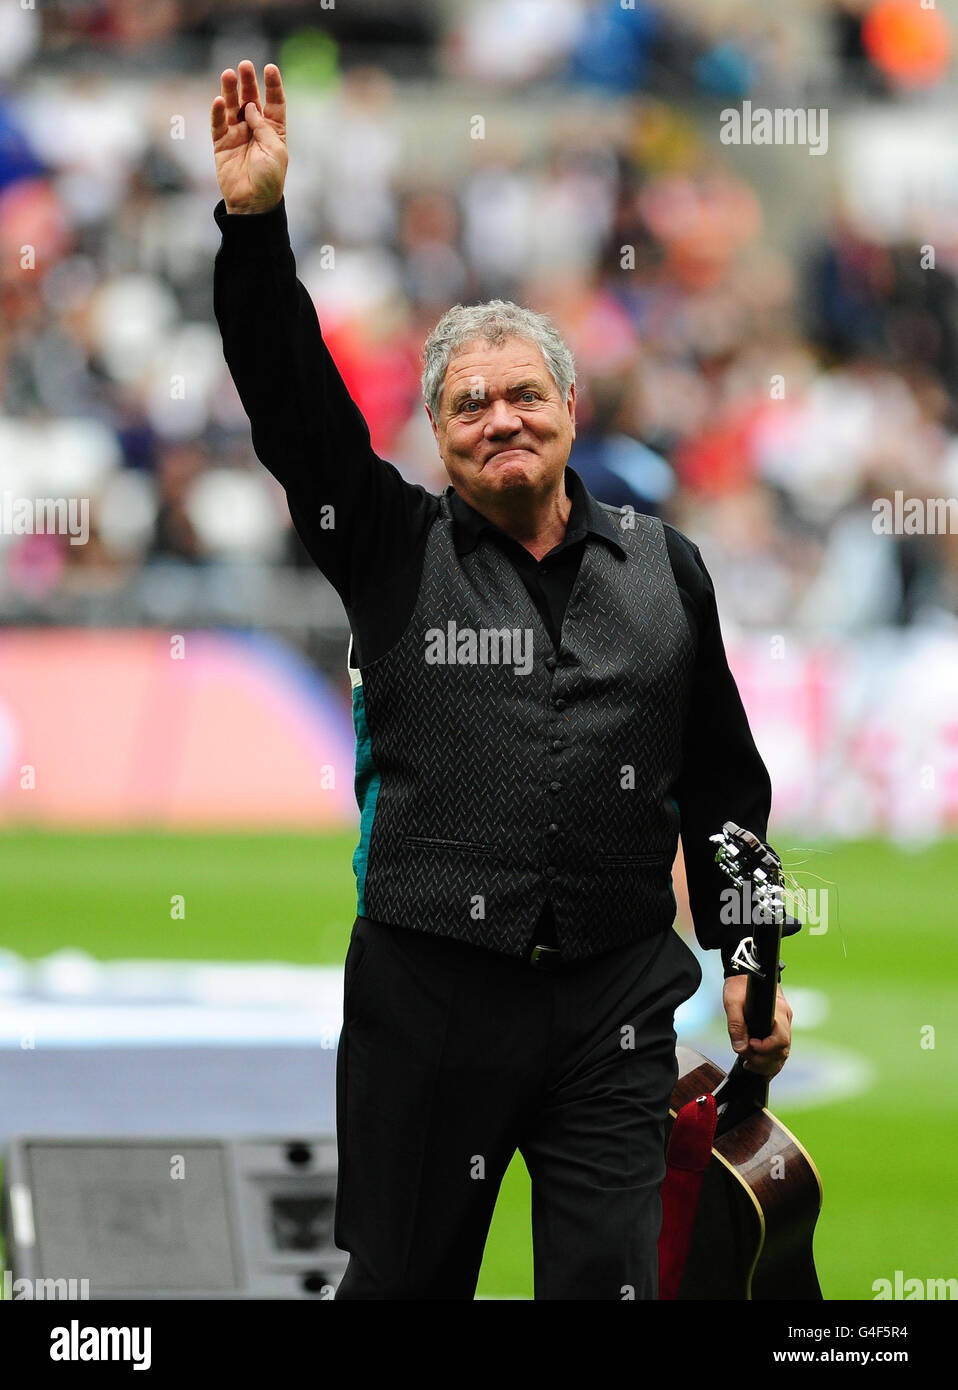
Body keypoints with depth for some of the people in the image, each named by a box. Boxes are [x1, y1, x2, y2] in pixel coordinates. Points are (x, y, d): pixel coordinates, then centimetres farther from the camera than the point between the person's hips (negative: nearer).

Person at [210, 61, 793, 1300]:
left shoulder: (661, 568, 11)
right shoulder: (397, 549, 6)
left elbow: (722, 779, 15)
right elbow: (290, 407, -7)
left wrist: (747, 958, 11)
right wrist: (256, 223, -19)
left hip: (613, 1007, 1)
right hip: (427, 996, -1)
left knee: (609, 1280, 0)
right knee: (404, 1278, 5)